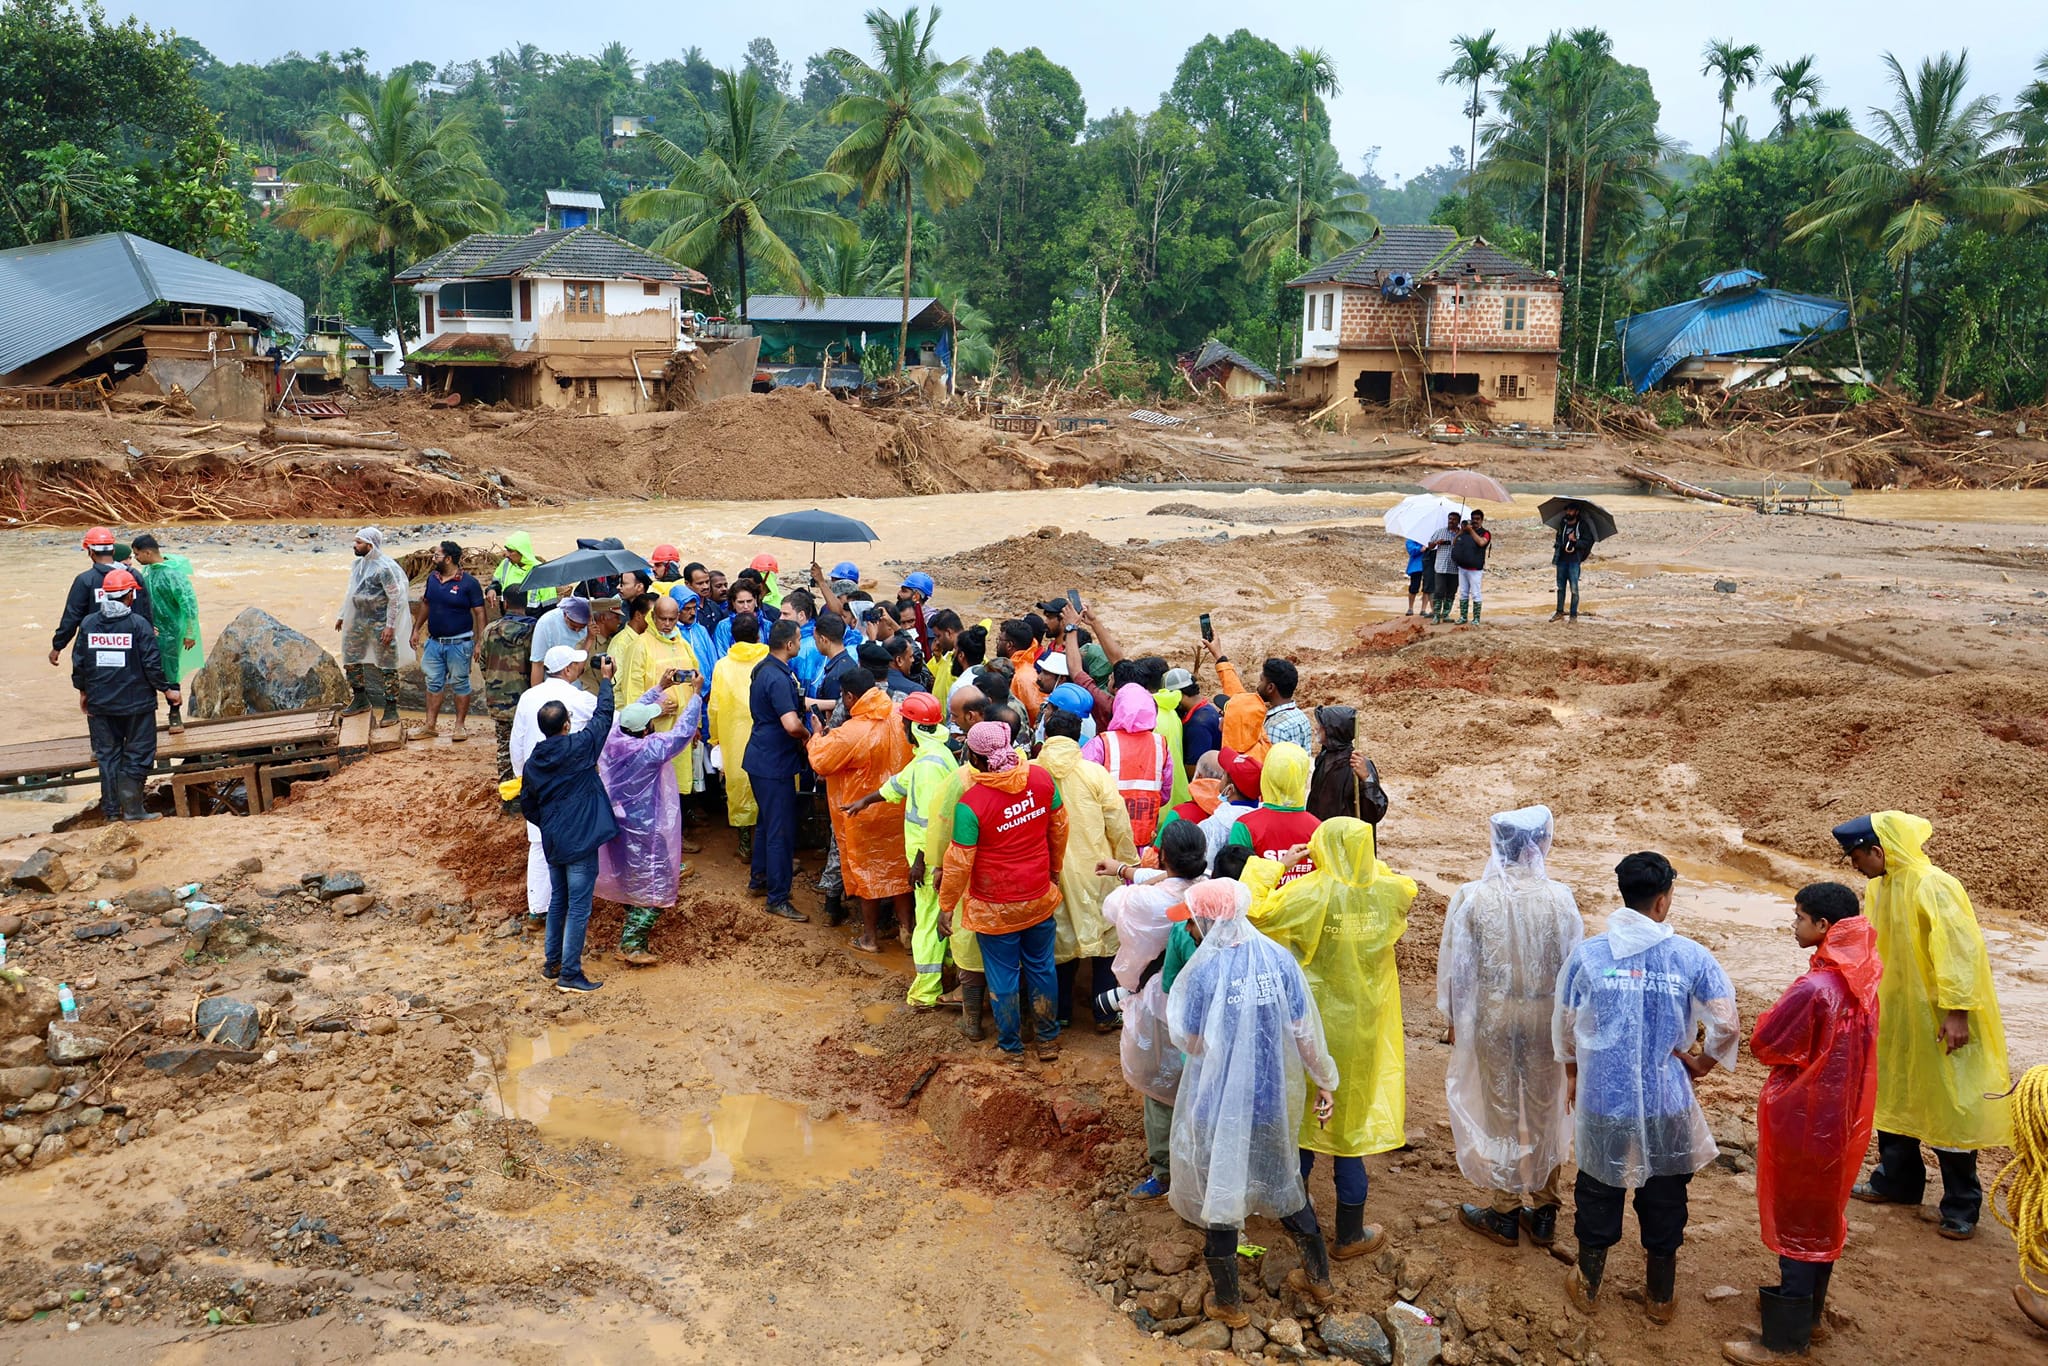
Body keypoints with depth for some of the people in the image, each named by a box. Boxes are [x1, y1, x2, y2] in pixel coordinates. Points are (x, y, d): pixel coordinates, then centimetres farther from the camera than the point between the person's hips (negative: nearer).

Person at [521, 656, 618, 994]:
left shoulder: (533, 761, 2)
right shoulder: (580, 747, -15)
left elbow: (527, 805, 9)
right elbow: (603, 717, -3)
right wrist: (605, 681, 9)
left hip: (552, 842, 6)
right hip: (580, 841, -6)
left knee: (558, 901, 20)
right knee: (579, 906, 0)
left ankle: (552, 962, 30)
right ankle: (569, 973, 3)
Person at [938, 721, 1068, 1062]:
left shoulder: (970, 803, -25)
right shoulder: (1041, 778, -13)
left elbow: (959, 863, -17)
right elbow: (1059, 827, 2)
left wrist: (946, 907, -2)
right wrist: (1055, 868, 20)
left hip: (995, 907, -4)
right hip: (1039, 898, 4)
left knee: (1003, 976, 14)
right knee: (1041, 968, 21)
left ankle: (1012, 1047, 31)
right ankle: (1048, 1041, 35)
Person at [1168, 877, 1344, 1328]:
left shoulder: (1204, 972, -23)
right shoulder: (1279, 958, -11)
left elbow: (1191, 1042, -13)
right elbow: (1305, 1032, -5)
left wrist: (1174, 998, -1)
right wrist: (1325, 1082, 8)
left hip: (1219, 1106, -4)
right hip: (1273, 1100, 4)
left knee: (1217, 1191, 15)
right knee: (1283, 1180, 26)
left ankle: (1228, 1302, 29)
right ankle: (1318, 1277, 40)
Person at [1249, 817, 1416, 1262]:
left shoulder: (1309, 893, -20)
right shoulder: (1387, 891, -9)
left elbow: (1252, 911, -18)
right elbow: (1408, 890, 14)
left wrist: (1273, 865, -7)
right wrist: (1365, 862, 10)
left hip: (1313, 1027, -2)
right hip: (1364, 1029, 2)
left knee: (1303, 1114, 19)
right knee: (1351, 1124, 12)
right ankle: (1350, 1236, 23)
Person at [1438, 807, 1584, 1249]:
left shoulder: (1472, 898, -17)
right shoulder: (1560, 898, -14)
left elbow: (1457, 968, -8)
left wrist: (1455, 1019, 7)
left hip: (1493, 1018, -1)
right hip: (1548, 1019, 1)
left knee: (1500, 1111, 14)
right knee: (1546, 1112, 17)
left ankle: (1503, 1212, 26)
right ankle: (1543, 1212, 30)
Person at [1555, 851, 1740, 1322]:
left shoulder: (1587, 954, -8)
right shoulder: (1690, 956, -11)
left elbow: (1564, 1023, 3)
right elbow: (1727, 1022, -11)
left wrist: (1572, 1073, 20)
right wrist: (1703, 1063, 8)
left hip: (1601, 1101, 0)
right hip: (1667, 1103, 0)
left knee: (1598, 1193, 19)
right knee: (1664, 1198, 18)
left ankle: (1588, 1286, 33)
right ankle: (1661, 1296, 34)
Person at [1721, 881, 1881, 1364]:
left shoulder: (1813, 988, -28)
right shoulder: (1859, 981, -1)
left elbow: (1764, 1043, -18)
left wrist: (1769, 1020, -2)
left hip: (1804, 1119, -8)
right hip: (1843, 1115, 8)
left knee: (1796, 1219, 4)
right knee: (1822, 1213, 21)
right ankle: (1808, 1309, 38)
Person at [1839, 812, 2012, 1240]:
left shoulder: (1933, 887, -23)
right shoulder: (1880, 888, 3)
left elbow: (1960, 951, -25)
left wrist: (1957, 1012, -26)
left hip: (1940, 1022, -8)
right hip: (1896, 1016, 8)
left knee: (1948, 1108, 1)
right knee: (1892, 1099, 18)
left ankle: (1961, 1207, 14)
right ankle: (1896, 1181, 34)